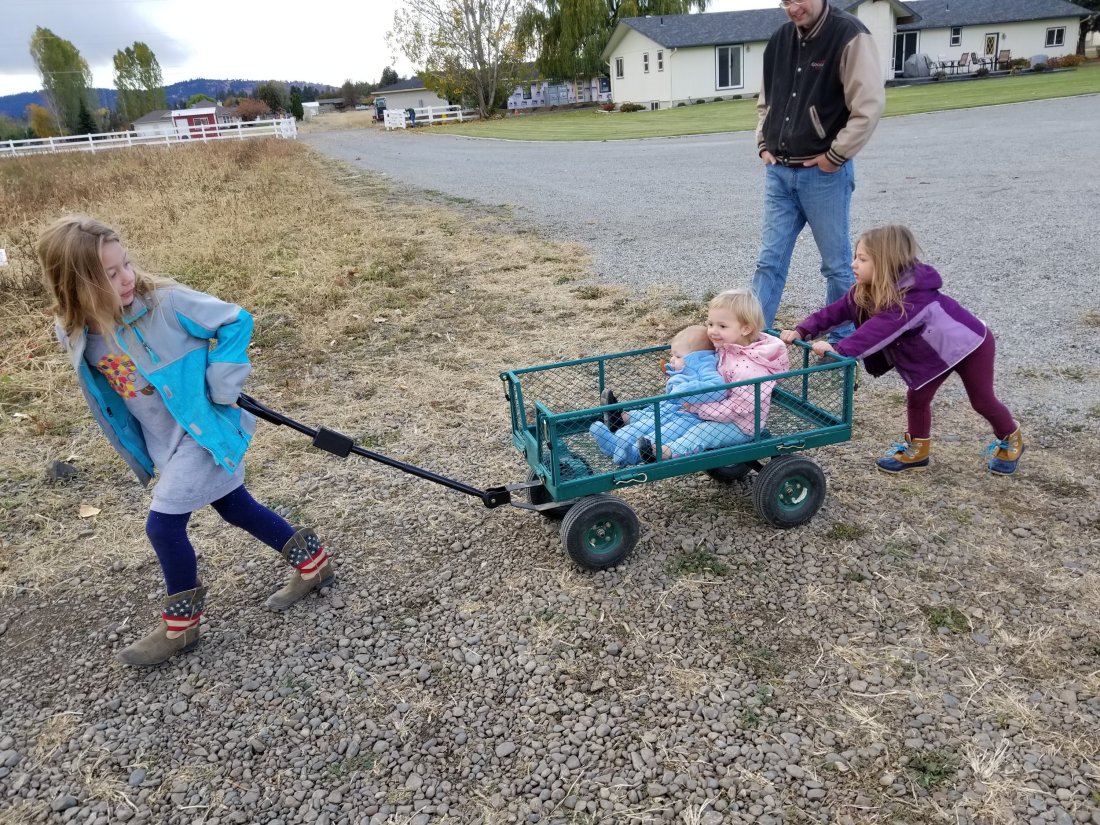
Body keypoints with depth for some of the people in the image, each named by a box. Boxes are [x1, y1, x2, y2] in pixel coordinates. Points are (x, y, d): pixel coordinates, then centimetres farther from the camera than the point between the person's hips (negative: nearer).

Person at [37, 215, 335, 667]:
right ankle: (312, 560, 36)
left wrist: (221, 387, -19)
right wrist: (135, 446, 13)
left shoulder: (167, 302, -24)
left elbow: (236, 322, -15)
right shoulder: (76, 335, -7)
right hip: (165, 440, 6)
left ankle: (180, 624, 19)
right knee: (236, 508, 16)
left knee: (163, 525, -4)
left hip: (206, 430, -6)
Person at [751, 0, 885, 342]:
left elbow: (870, 105, -15)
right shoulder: (779, 39, 9)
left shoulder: (849, 36, -11)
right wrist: (764, 144, 9)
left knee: (836, 264, 6)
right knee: (770, 260, 6)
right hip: (779, 172, 6)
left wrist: (835, 156, -14)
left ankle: (842, 340, 20)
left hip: (824, 173, -5)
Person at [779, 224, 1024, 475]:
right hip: (934, 351, 7)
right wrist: (802, 331, -33)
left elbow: (880, 328, -51)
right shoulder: (865, 291, -15)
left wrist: (839, 349, -59)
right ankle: (917, 450, 22)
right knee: (917, 397, 4)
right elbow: (836, 311, -18)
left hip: (970, 343, -7)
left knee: (982, 401, 10)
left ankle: (1011, 440, 36)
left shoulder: (914, 295, -40)